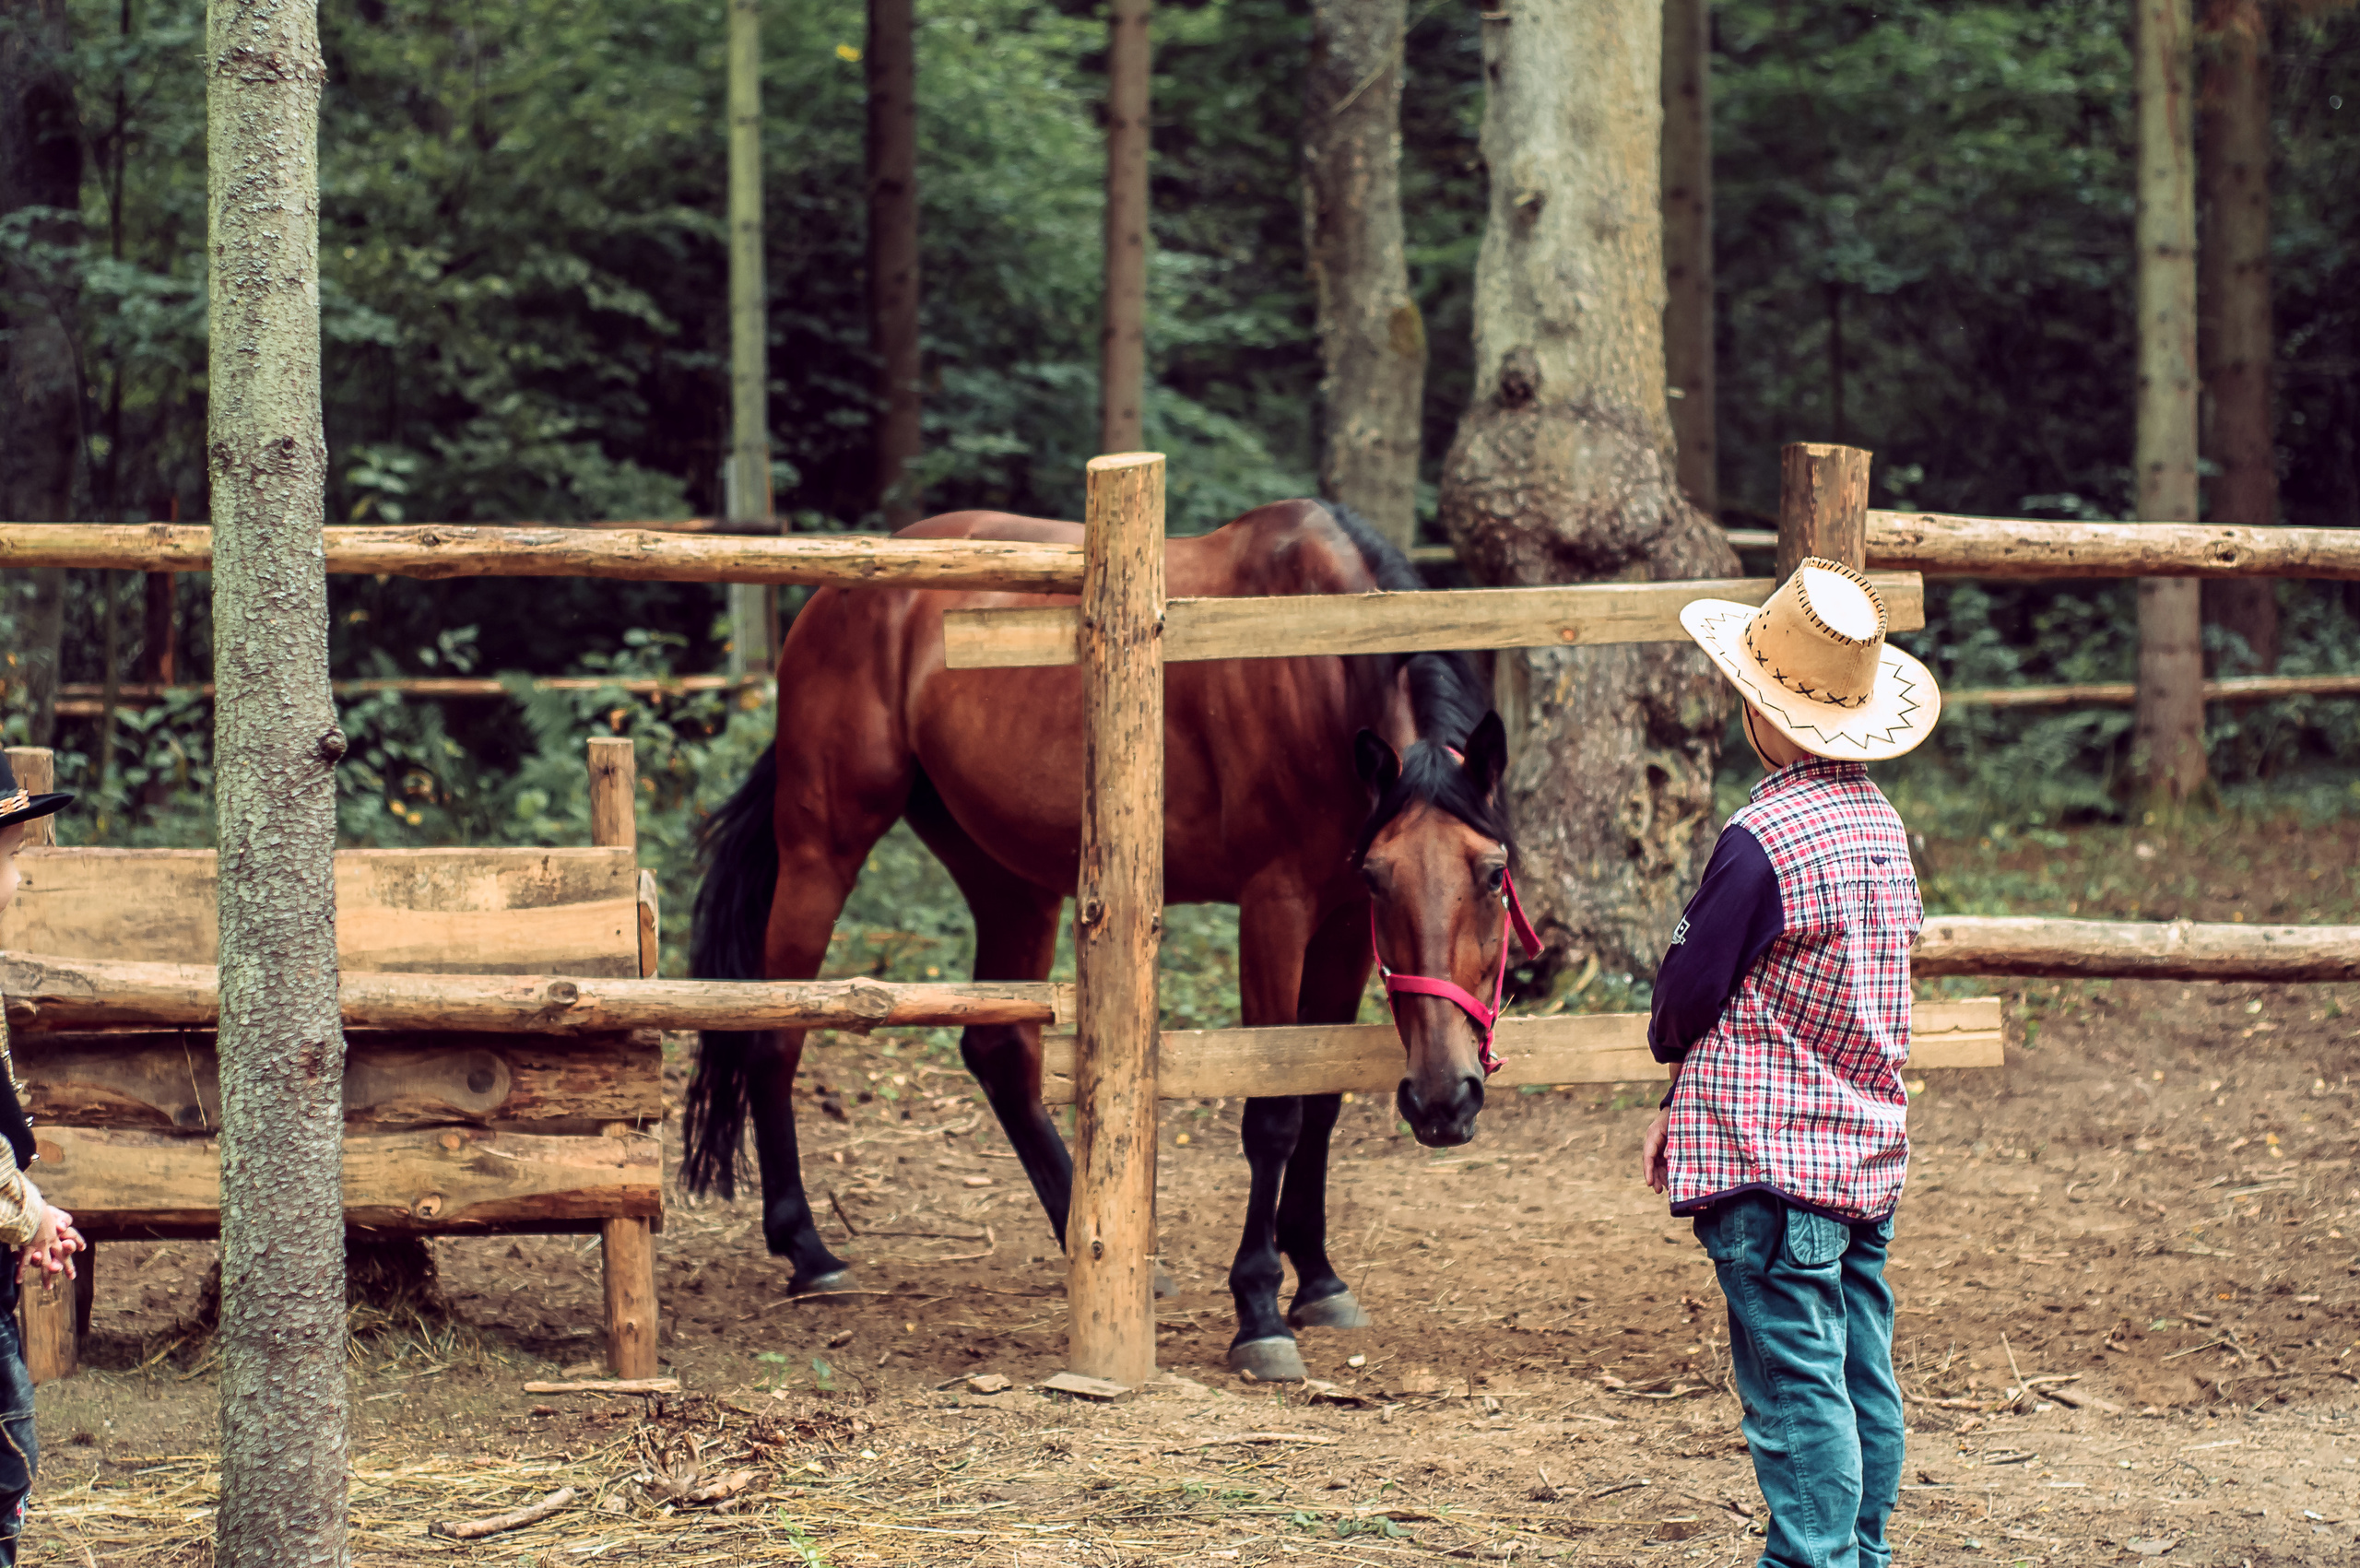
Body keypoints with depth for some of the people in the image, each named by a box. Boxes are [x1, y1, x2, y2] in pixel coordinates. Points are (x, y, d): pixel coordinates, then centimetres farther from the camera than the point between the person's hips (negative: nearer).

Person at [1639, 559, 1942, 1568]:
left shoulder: (1762, 839, -18)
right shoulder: (1880, 823, 8)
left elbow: (1690, 988, -11)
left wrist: (1670, 1046, 14)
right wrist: (1689, 1106, 17)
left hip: (1771, 1151, -8)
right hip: (1868, 1145, 9)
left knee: (1794, 1382, -7)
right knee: (1861, 1378, 13)